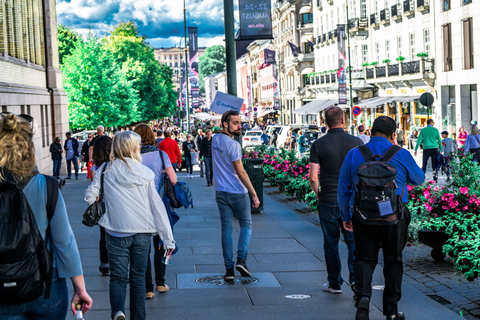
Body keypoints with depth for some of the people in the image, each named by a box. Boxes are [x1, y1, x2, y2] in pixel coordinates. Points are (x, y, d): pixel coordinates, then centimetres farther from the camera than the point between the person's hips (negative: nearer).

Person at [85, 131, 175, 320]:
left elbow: (90, 197, -3)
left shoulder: (106, 170, -2)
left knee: (118, 277, 4)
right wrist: (168, 238, 2)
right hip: (142, 232, 1)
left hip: (116, 232, -1)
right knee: (138, 277, 13)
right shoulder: (145, 173, -1)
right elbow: (157, 205, -1)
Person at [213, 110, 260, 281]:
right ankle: (241, 259, -6)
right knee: (246, 225, 11)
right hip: (238, 192, -6)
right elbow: (241, 173, -19)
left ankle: (229, 269, 4)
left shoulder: (215, 140, 4)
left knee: (226, 229, 7)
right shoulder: (233, 145, -17)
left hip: (221, 192, 6)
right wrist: (254, 194, -16)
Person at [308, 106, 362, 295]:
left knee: (331, 244, 10)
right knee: (354, 241, 9)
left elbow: (313, 177, -10)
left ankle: (334, 283, 16)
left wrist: (317, 194, 9)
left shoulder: (319, 145, -6)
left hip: (328, 201, -1)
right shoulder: (356, 142, -3)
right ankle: (356, 277, -8)